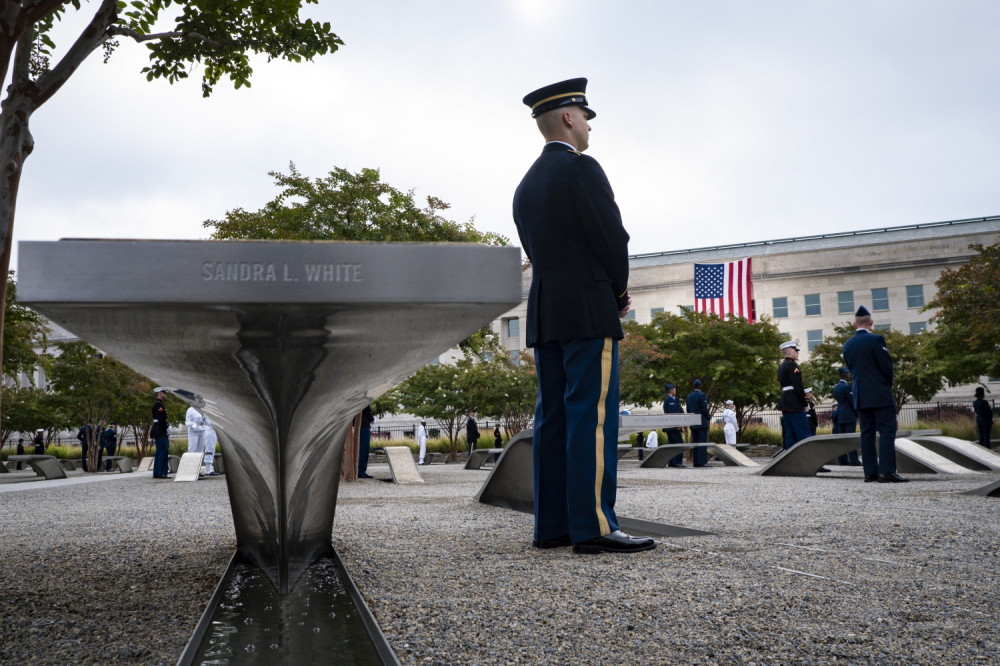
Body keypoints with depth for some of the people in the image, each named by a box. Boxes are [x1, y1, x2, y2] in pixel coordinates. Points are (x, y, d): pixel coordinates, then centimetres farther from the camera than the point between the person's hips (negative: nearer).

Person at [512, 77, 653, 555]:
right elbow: (613, 238, -12)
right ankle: (594, 526, -9)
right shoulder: (581, 168, -7)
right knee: (593, 416, -9)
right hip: (588, 312, -8)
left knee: (552, 417, 6)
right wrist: (619, 291, 6)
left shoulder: (526, 185, 19)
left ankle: (550, 525, 9)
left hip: (544, 316, 8)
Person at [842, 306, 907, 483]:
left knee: (867, 433, 7)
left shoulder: (847, 345, 8)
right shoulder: (875, 339, -10)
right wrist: (888, 385, 8)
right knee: (887, 432, -5)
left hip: (860, 396, 6)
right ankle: (886, 472, -11)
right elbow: (887, 367, -9)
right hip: (880, 395, -6)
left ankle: (870, 472, 7)